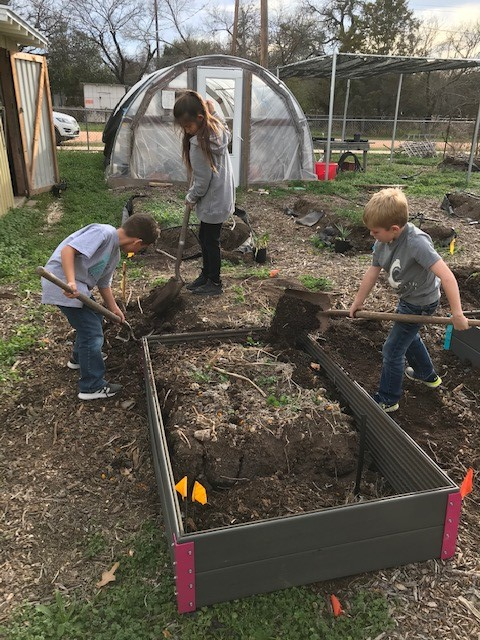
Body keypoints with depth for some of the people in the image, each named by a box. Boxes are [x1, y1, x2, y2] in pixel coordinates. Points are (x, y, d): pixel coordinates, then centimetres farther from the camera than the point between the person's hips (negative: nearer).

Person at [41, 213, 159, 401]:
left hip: (78, 287, 10)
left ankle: (80, 357, 51)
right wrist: (71, 282, -35)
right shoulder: (104, 233, -18)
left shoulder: (114, 253, 11)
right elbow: (67, 250, -26)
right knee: (92, 332, -5)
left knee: (95, 319, 27)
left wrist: (113, 308, 28)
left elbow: (104, 282, 22)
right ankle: (92, 387, 8)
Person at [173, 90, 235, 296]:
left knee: (211, 240, 5)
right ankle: (206, 274, 34)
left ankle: (214, 283, 19)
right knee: (205, 238, 19)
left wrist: (190, 197, -5)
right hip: (222, 194, 9)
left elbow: (202, 181, -19)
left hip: (213, 201, -9)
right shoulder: (217, 127, -1)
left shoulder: (198, 143, -26)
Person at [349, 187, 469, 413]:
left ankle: (387, 399, 19)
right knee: (409, 337, 30)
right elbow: (372, 272, 1)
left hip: (421, 303, -9)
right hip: (408, 298, 9)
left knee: (392, 349, -1)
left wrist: (457, 314, -38)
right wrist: (358, 302, 10)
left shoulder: (416, 242, -36)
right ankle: (427, 375, 56)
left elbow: (446, 276, -38)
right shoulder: (383, 243, -12)